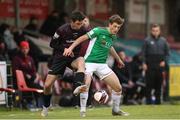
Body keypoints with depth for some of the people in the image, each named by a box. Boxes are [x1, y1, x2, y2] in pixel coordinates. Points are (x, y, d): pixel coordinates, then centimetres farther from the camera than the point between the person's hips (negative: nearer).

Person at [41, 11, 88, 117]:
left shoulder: (83, 30, -11)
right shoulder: (62, 30, -16)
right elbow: (52, 44, -5)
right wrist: (64, 49, -19)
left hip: (73, 57, 1)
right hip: (60, 57, -1)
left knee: (81, 62, -39)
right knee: (47, 85, -4)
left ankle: (78, 86, -54)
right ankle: (46, 106, 21)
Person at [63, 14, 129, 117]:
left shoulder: (113, 37, 8)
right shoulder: (99, 31, -12)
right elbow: (83, 38, -11)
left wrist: (118, 59, 41)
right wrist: (71, 48, -20)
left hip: (102, 65, 6)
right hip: (90, 62, -6)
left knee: (118, 88, 0)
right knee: (86, 84, -30)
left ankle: (116, 110, 21)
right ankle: (83, 110, -14)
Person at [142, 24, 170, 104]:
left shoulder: (163, 40, 11)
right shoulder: (147, 40, 3)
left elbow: (167, 53, 15)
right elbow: (143, 53, 3)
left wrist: (164, 61, 0)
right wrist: (144, 63, -6)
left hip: (160, 65, 3)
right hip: (150, 66, -3)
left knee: (159, 84, 4)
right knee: (149, 83, -6)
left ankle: (158, 100, 10)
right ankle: (148, 100, -2)